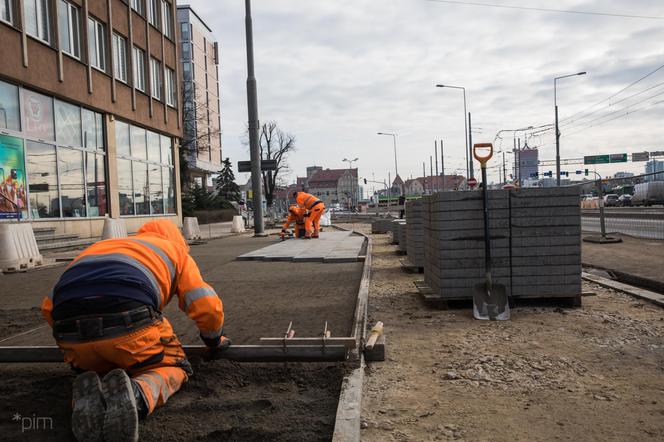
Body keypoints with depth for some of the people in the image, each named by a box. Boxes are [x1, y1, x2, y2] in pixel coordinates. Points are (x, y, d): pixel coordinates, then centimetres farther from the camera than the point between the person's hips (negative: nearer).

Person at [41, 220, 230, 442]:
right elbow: (207, 307, 15)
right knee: (172, 367, 20)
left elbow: (48, 306, 32)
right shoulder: (176, 251, 26)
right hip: (128, 321, -4)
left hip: (69, 330, 5)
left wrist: (73, 339, 47)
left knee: (100, 367, 32)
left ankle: (89, 395, -3)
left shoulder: (98, 247, 37)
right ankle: (136, 395, -13)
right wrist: (214, 340, 35)